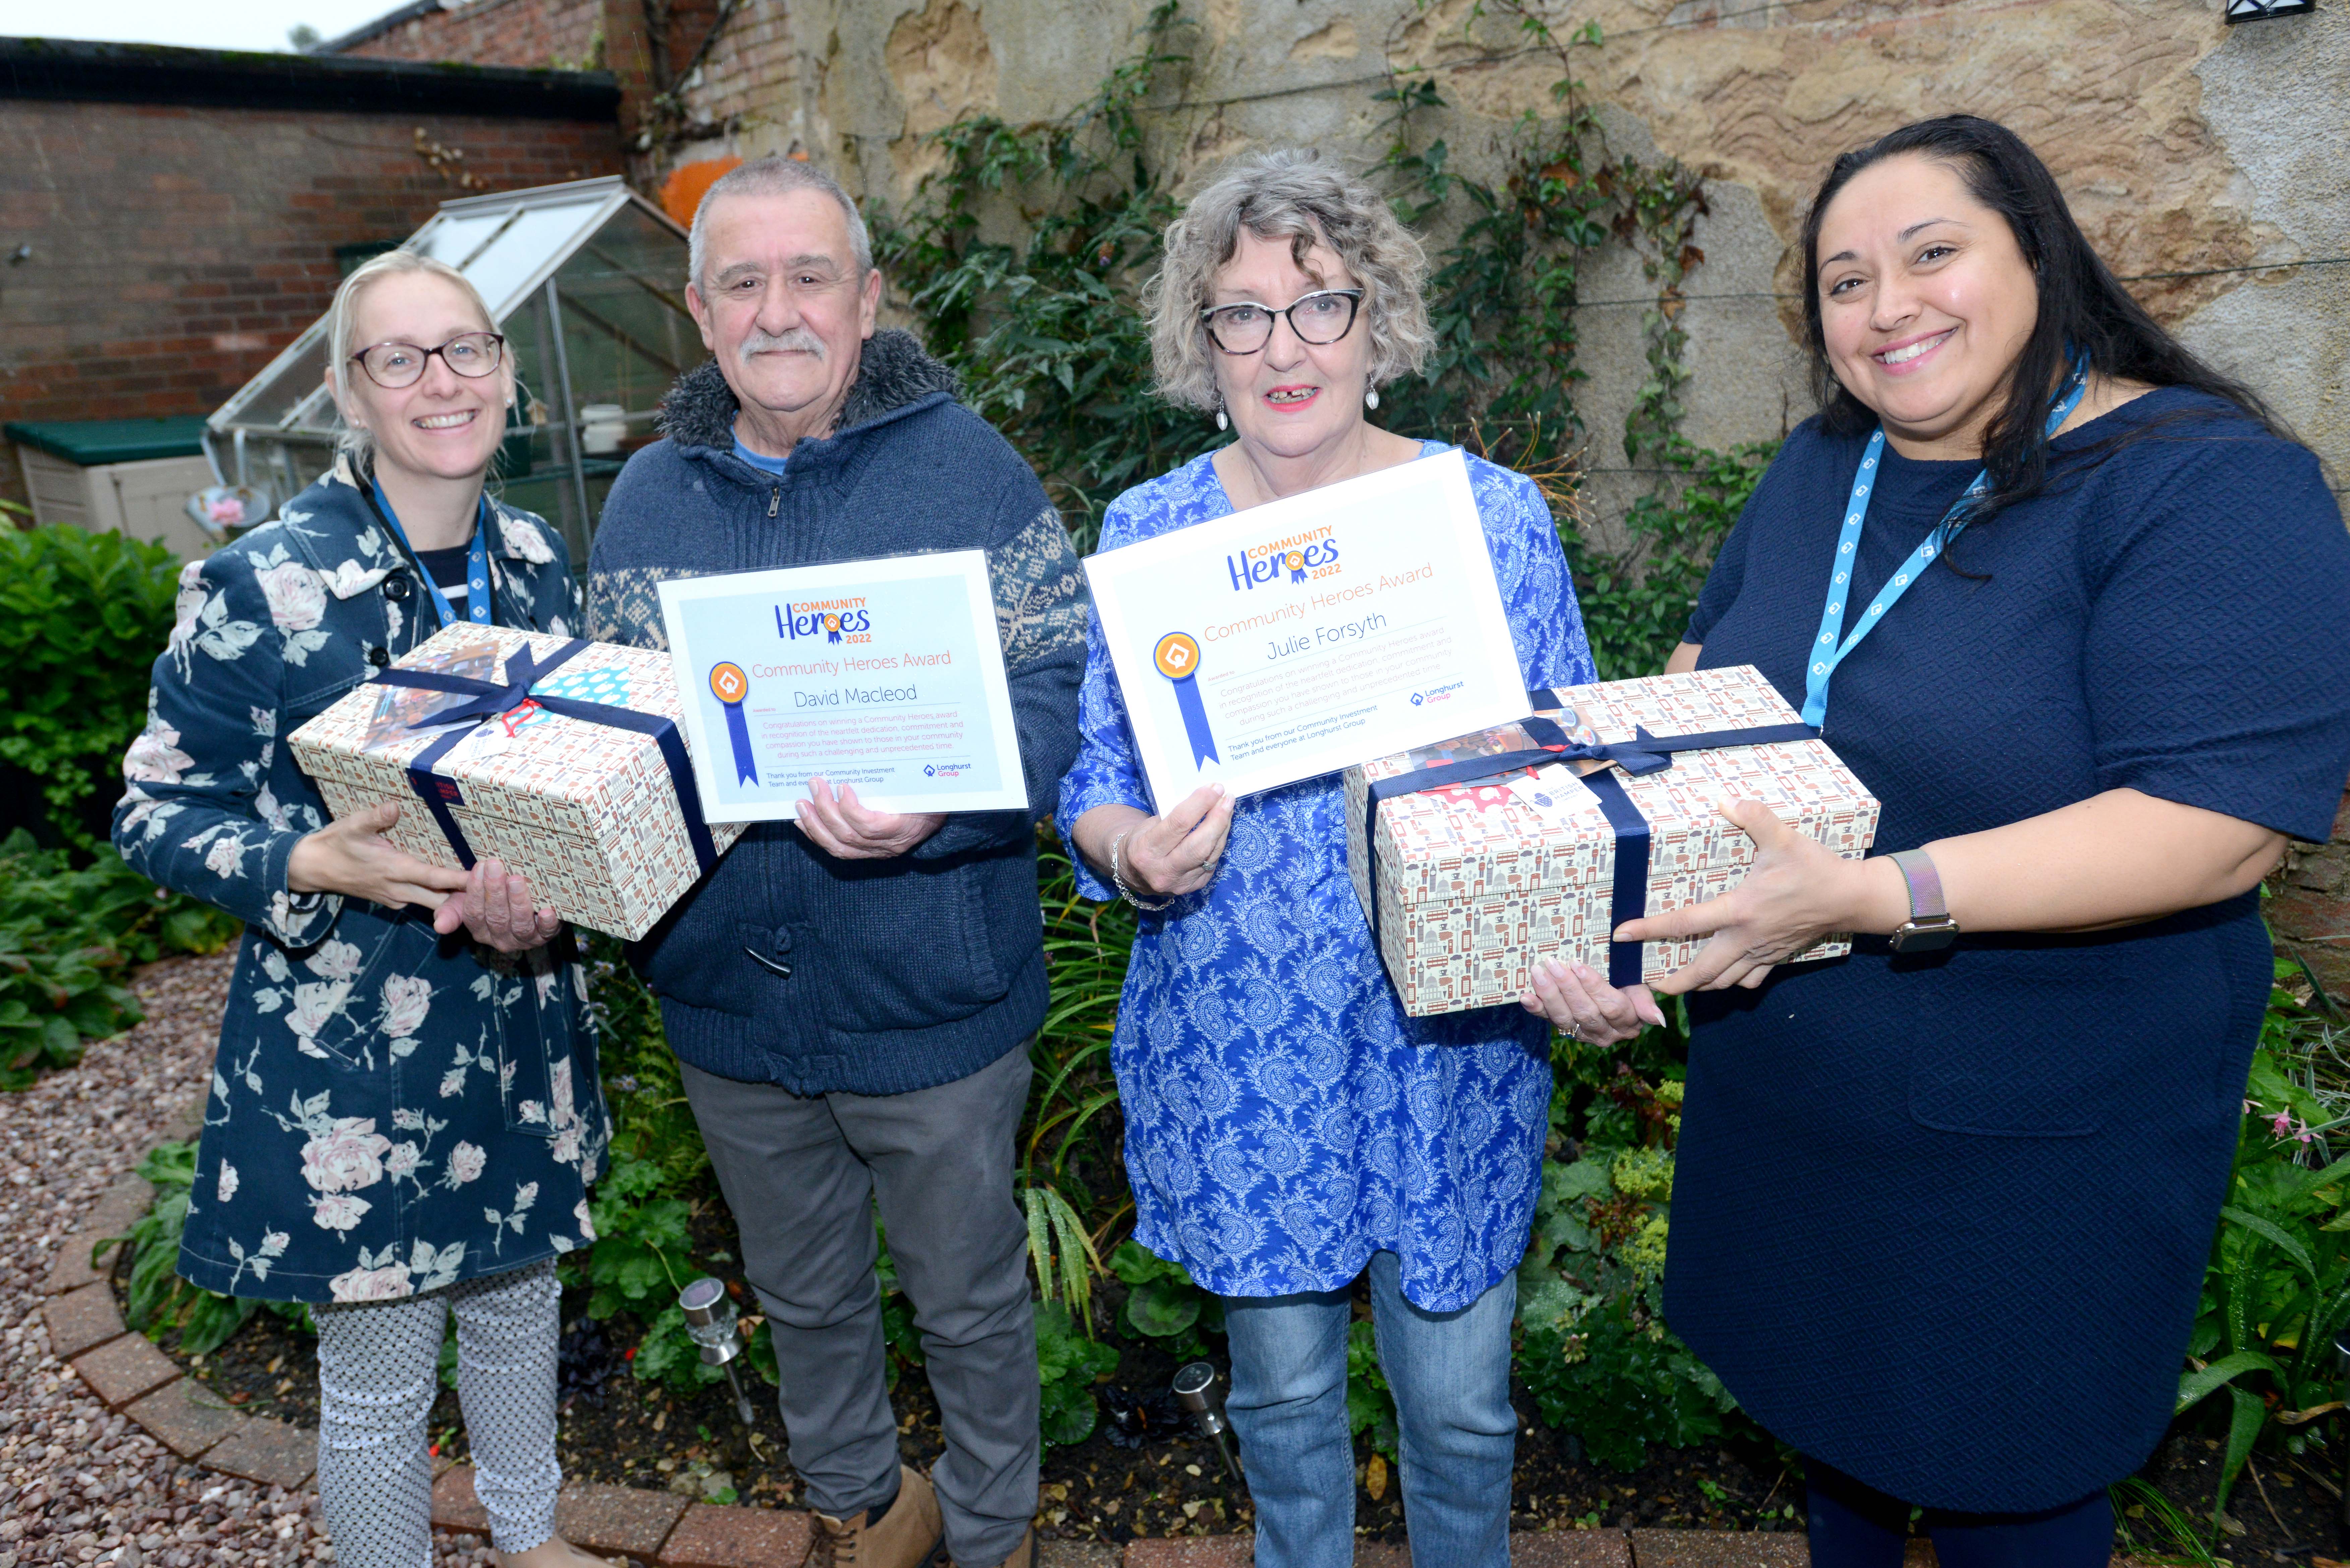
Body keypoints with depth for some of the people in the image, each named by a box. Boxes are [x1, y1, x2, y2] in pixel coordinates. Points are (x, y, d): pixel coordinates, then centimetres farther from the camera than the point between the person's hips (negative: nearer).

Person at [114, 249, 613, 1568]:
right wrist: (315, 865, -27)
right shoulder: (259, 587, -16)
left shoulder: (539, 561, 0)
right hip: (349, 1055, -5)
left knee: (517, 1293, 26)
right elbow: (158, 813, -9)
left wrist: (551, 892, -11)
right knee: (379, 1380, 12)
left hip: (523, 1027, 6)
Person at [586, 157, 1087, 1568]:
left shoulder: (969, 469, -11)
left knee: (970, 1294, 17)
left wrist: (935, 805, -35)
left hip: (931, 1001, -4)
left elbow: (1066, 686, -17)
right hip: (727, 999, 5)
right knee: (802, 1292, 25)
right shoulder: (648, 496, 4)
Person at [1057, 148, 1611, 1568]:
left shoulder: (1496, 515, -4)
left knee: (1459, 1397, 15)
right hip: (1235, 1042, 1)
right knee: (1281, 1386, 20)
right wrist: (1139, 851, -20)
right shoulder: (1147, 530, -1)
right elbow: (1093, 771, 2)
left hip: (1446, 1040, 0)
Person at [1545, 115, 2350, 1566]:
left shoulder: (2210, 488, -18)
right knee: (1829, 1401, 27)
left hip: (2036, 1145, -6)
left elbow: (2220, 826, -27)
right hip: (1786, 1094, 6)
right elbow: (1713, 659, 17)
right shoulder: (1821, 470, 3)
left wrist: (1873, 898, -34)